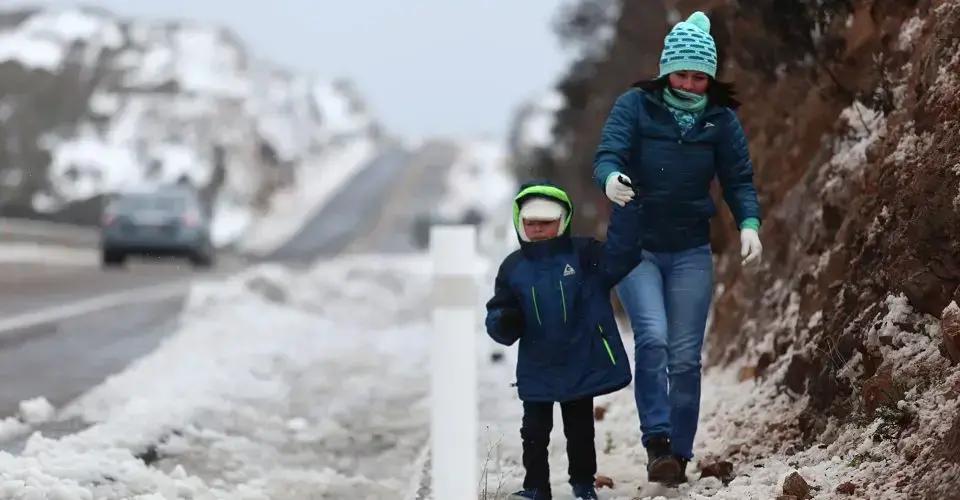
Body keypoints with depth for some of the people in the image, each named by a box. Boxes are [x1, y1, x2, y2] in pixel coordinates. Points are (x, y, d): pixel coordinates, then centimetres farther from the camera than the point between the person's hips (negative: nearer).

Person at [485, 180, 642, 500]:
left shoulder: (584, 256, -5)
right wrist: (504, 322, -20)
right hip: (536, 369, 2)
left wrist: (626, 210, -27)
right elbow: (497, 316, 4)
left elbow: (620, 256, -21)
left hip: (582, 365, -2)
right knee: (534, 431, 6)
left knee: (580, 430, 10)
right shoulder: (513, 268, 1)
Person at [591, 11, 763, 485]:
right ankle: (657, 440, -18)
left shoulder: (721, 119, 0)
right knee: (653, 337, -21)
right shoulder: (636, 106, -6)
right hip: (636, 246, -2)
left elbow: (739, 180, -1)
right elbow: (607, 155, -16)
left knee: (685, 356, 2)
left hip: (691, 253, 2)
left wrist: (749, 224, -19)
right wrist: (610, 179, -40)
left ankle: (679, 454, 11)